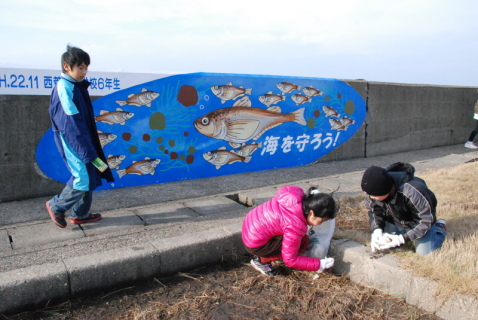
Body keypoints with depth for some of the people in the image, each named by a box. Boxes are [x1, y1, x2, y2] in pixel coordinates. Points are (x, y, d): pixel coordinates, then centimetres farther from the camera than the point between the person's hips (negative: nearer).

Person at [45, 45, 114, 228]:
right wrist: (89, 153, -24)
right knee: (83, 178, -7)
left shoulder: (78, 86, 11)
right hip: (72, 141, -9)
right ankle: (56, 206, 14)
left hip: (84, 138, 9)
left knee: (90, 176, 12)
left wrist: (91, 149, 17)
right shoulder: (64, 88, -17)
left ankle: (81, 214, 25)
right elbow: (71, 125, -22)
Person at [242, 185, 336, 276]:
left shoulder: (296, 193, -12)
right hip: (254, 244, -9)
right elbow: (290, 260, -20)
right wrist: (319, 265, -16)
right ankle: (261, 260, -2)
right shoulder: (296, 226, -31)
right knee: (303, 242, -13)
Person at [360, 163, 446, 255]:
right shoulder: (373, 191, -25)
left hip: (418, 221, -4)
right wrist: (377, 229, -25)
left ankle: (439, 228, 14)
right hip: (395, 222, 4)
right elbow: (373, 210, -5)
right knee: (376, 244, -6)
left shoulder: (412, 192, -41)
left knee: (424, 251, -16)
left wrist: (402, 238, -33)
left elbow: (427, 219, -29)